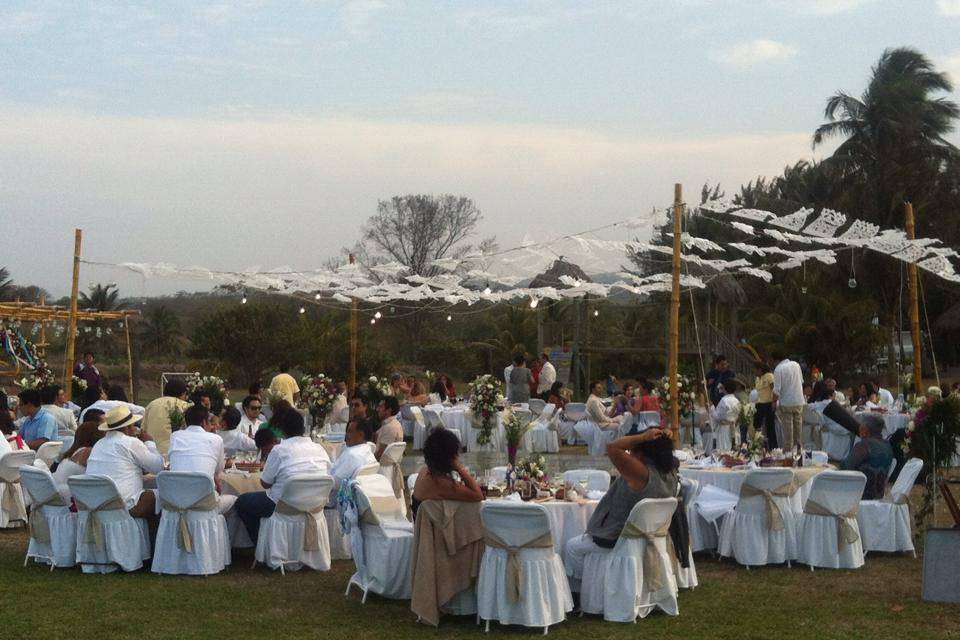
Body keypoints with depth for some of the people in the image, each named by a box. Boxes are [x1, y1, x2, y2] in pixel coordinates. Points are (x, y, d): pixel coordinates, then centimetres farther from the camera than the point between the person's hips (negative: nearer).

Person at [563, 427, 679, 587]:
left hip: (617, 541, -9)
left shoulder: (642, 474, -34)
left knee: (572, 547, 13)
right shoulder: (670, 472, -9)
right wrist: (665, 440, -8)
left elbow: (613, 448, -39)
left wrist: (643, 437, -32)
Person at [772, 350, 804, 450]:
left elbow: (777, 390, -16)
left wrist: (774, 401, -4)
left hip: (786, 403, -5)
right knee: (798, 425, 14)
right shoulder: (796, 365, 3)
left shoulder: (778, 369, -15)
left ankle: (788, 450, 6)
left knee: (787, 428, 2)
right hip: (799, 401, 5)